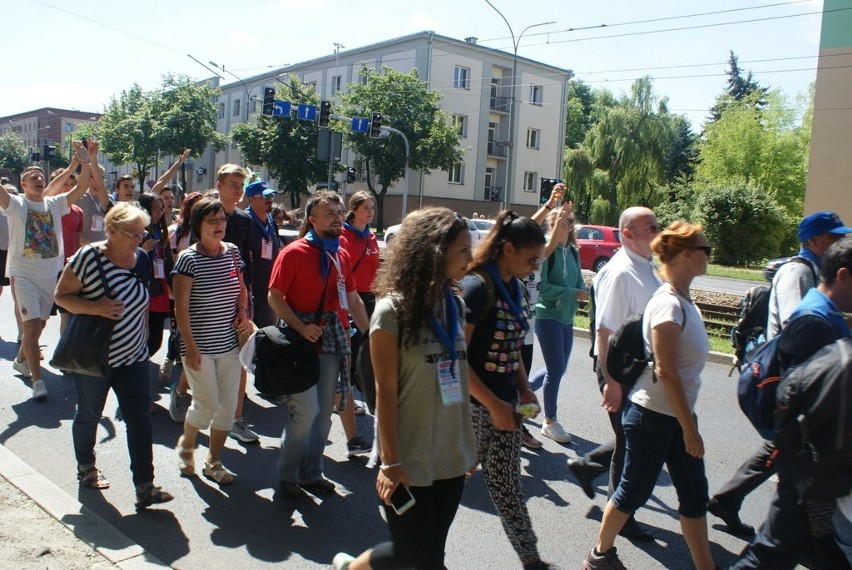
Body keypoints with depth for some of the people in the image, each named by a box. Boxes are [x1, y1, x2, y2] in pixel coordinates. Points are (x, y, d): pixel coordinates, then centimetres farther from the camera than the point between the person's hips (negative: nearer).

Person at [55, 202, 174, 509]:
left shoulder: (141, 258, 1)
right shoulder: (88, 257, -16)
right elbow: (61, 295, -12)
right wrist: (95, 306, -28)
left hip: (133, 356, 4)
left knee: (140, 419, -1)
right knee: (89, 415, 16)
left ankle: (145, 487, 2)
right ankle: (86, 467, 41)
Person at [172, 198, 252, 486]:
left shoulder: (232, 252, 4)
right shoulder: (189, 258, -11)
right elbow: (181, 306, -12)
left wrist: (243, 311, -1)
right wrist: (190, 347, -15)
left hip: (228, 343, 5)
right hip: (199, 346, -5)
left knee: (228, 406, 7)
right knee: (207, 404, -2)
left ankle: (213, 461, 25)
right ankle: (186, 444, 29)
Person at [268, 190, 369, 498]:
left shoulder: (342, 256, 10)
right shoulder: (294, 253, -9)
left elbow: (353, 299, 17)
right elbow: (274, 296, -10)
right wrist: (301, 327, -20)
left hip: (332, 343, 6)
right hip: (302, 343, -6)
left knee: (323, 413, 12)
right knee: (306, 411, -7)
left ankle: (312, 473, 28)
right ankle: (288, 475, 15)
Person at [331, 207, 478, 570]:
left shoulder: (454, 304, 4)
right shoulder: (393, 310, -15)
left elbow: (460, 375, 8)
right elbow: (386, 391, -14)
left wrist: (468, 444, 10)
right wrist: (390, 462, -12)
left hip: (451, 458, 6)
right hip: (409, 462, -6)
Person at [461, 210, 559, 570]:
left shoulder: (515, 288, 7)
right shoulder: (477, 287, -18)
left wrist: (524, 390, 6)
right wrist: (493, 404, -18)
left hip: (503, 404, 7)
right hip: (473, 406, -7)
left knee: (507, 486, 17)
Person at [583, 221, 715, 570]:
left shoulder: (684, 302, 7)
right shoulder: (669, 305, -20)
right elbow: (666, 372, -23)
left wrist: (688, 421, 16)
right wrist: (690, 428, -19)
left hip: (676, 415, 9)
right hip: (653, 415, -8)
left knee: (695, 495, 14)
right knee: (635, 491, 7)